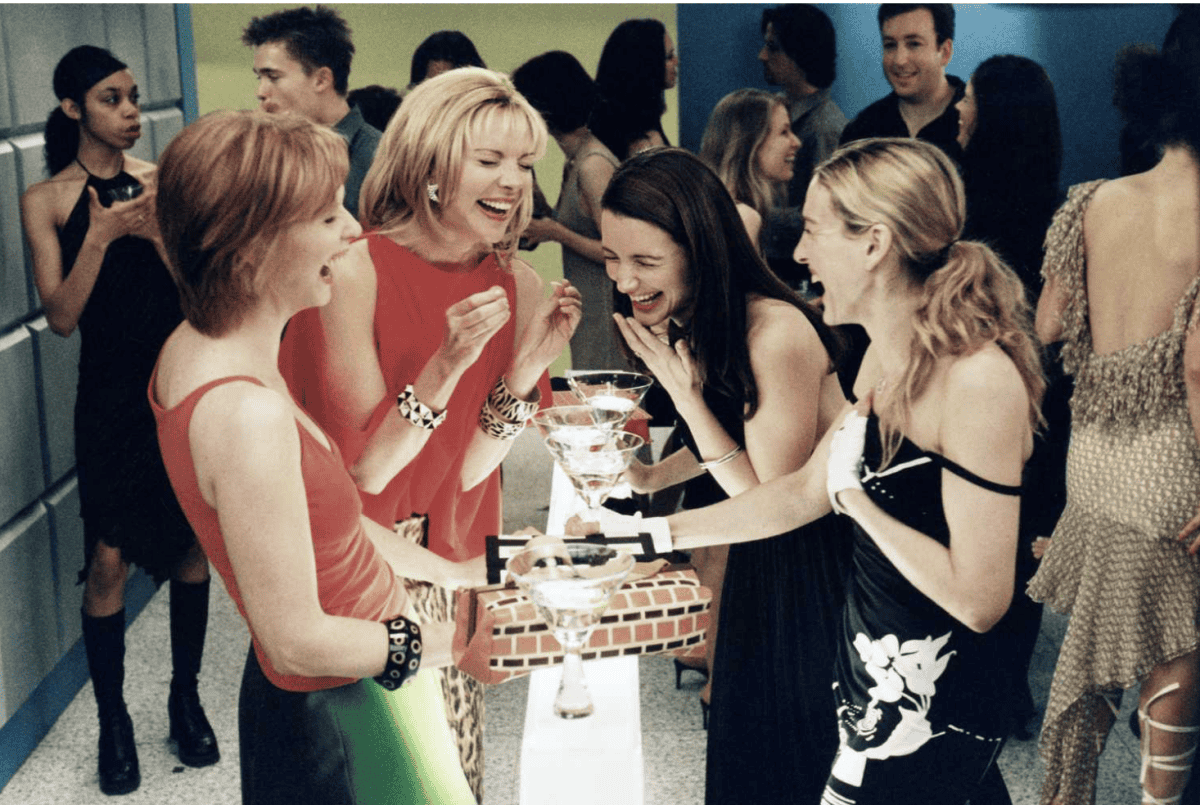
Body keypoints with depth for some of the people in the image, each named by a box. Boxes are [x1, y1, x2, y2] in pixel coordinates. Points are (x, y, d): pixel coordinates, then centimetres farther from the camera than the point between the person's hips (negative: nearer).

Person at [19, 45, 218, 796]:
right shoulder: (47, 199, -4)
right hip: (113, 397, -2)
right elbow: (62, 316, -9)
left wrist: (158, 232, -18)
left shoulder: (162, 179, 1)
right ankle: (114, 721, 15)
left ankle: (187, 697, 26)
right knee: (109, 561, -2)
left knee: (194, 545, 9)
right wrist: (100, 234, -21)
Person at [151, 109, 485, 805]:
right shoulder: (248, 414, -32)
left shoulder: (195, 349, -2)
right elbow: (297, 641, -27)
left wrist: (453, 571, 11)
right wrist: (460, 638, -15)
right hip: (340, 716, -9)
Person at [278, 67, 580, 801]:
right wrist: (448, 365, -31)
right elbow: (364, 467, -18)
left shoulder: (517, 287, -4)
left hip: (442, 571, 4)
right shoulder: (357, 273, -18)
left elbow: (467, 471, -5)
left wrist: (528, 366, -19)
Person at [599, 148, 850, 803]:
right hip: (754, 573, 8)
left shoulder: (776, 332, -29)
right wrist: (648, 478, 0)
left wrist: (685, 395, -29)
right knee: (742, 749, 22)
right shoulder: (699, 324, -2)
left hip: (817, 566, -8)